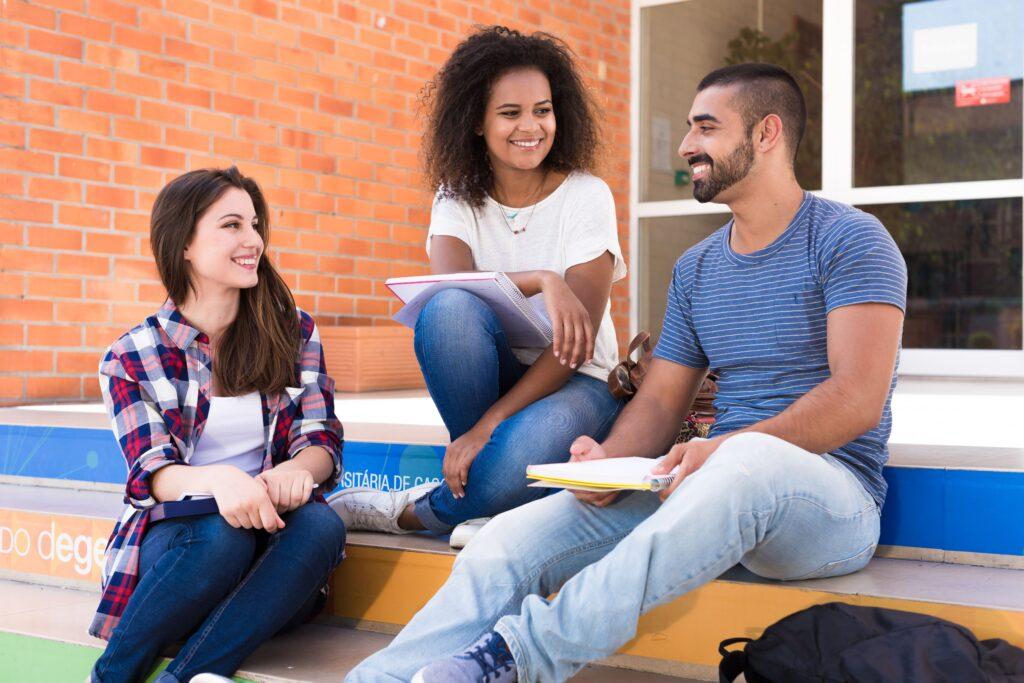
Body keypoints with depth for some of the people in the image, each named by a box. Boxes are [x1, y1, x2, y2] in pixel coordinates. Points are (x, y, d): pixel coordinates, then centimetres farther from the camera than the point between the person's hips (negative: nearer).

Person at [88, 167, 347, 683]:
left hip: (271, 531, 2)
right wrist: (218, 480, -32)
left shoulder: (294, 333, 9)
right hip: (173, 538, -2)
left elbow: (322, 438, 1)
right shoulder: (130, 358, 3)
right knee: (222, 532, -36)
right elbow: (153, 472, -7)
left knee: (320, 523, -31)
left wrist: (297, 469, -26)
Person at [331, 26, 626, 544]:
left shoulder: (586, 196, -7)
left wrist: (488, 425, -24)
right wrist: (541, 281, -36)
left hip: (574, 384, -2)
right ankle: (481, 470, -16)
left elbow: (577, 340, -15)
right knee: (449, 309, -31)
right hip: (493, 379, 2)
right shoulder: (457, 199, 3)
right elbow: (449, 281, -19)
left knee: (527, 452, -38)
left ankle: (410, 510, -9)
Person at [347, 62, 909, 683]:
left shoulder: (849, 240, -2)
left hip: (830, 492, -5)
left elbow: (858, 399, -14)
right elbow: (659, 401, 16)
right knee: (507, 543, -16)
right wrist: (608, 461, -8)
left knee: (750, 462, -43)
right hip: (716, 483, 6)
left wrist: (724, 447, -27)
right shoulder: (695, 269, 20)